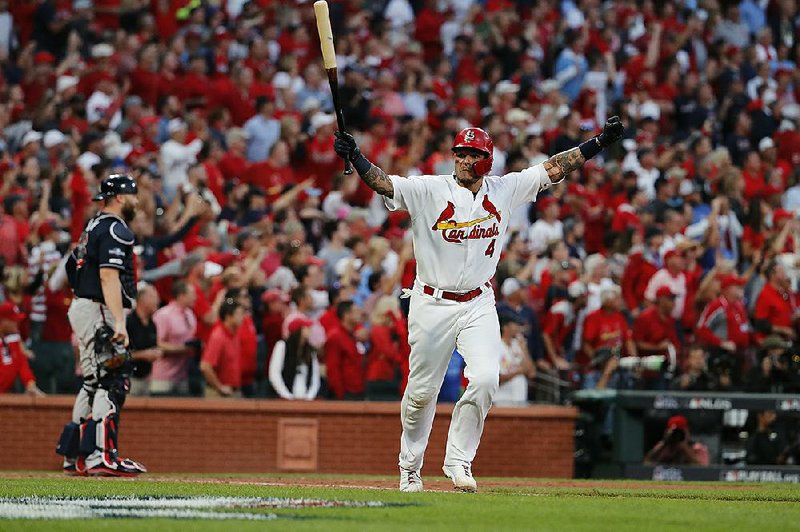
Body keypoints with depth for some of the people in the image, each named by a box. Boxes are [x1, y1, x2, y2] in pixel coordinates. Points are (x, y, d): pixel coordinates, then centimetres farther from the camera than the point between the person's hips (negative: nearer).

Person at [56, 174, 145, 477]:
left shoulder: (94, 227, 19)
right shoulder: (115, 230, -12)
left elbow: (73, 267, 24)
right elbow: (109, 276, -22)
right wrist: (119, 321, -29)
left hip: (83, 308, 11)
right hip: (99, 312, -10)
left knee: (93, 384, 14)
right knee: (110, 384, -13)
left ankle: (74, 457, 14)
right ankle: (102, 457, -20)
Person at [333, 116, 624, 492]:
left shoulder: (504, 190, 3)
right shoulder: (428, 190, -7)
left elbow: (552, 169, 6)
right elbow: (382, 182, -19)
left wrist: (600, 142, 3)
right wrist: (353, 157, -36)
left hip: (479, 305, 2)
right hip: (432, 305, -2)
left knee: (485, 379, -17)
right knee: (422, 391, 5)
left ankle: (458, 461, -3)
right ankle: (410, 468, 23)